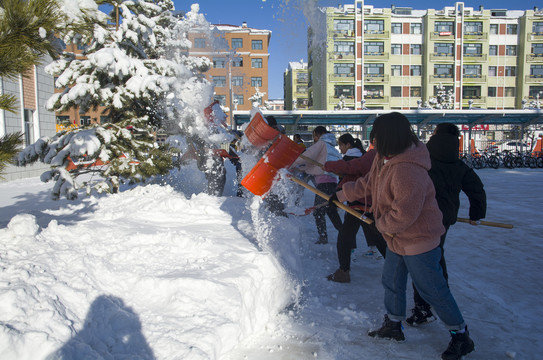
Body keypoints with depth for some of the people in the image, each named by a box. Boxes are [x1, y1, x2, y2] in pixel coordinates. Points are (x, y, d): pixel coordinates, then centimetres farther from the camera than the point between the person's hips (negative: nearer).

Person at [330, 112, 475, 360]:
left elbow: (404, 214, -33)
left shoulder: (407, 170, -33)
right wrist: (341, 195, 18)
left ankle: (461, 336, 25)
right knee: (391, 283, 21)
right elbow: (368, 184, 15)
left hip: (418, 240, -10)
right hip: (396, 238, 10)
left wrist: (381, 223, -14)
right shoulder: (384, 159, 0)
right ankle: (393, 326, 41)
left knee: (432, 290, 4)